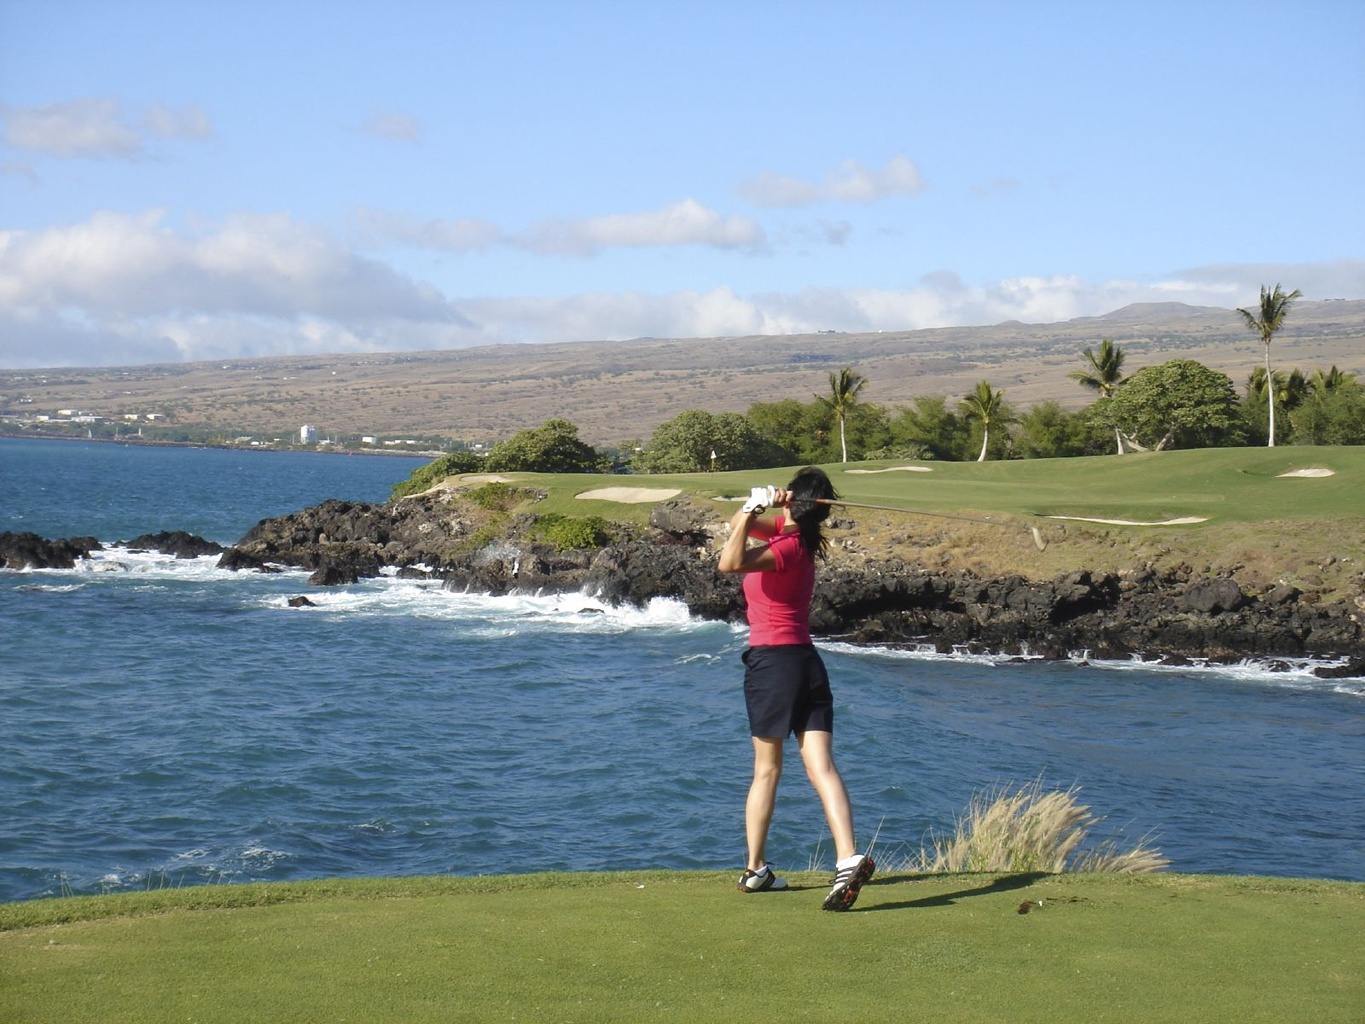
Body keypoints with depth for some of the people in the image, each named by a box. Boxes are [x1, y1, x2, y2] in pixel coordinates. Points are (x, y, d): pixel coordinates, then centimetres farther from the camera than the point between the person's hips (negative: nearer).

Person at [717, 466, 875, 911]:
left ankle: (755, 870, 18)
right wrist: (754, 508, -2)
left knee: (766, 769, 8)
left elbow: (730, 562, -29)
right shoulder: (789, 533, 9)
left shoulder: (789, 547, -14)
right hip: (807, 661, 6)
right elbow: (740, 524, 17)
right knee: (822, 766, -6)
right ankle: (849, 859, -21)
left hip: (772, 660, -6)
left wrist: (754, 510, -22)